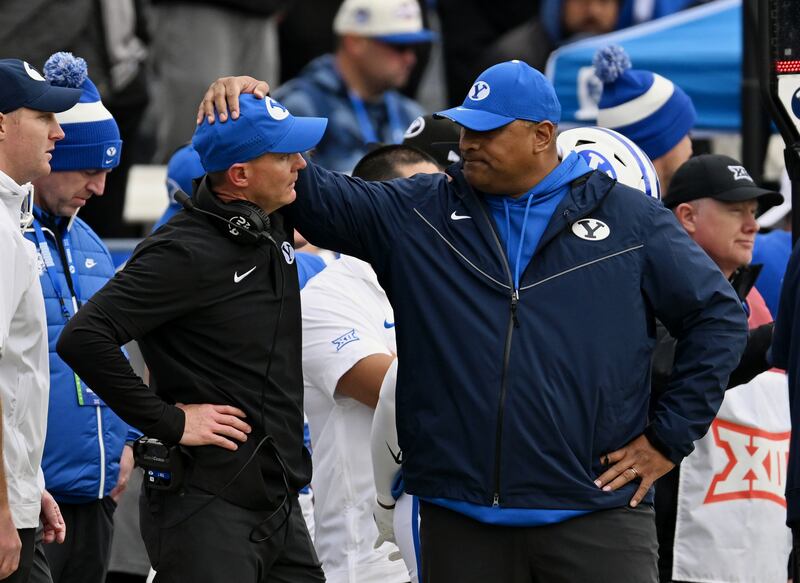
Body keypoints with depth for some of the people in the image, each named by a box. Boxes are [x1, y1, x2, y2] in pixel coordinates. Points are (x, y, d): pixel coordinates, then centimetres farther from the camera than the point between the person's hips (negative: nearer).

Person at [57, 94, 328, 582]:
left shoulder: (275, 226, 9)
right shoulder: (185, 253, -16)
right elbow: (84, 338, -23)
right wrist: (169, 422, -19)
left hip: (280, 503, 8)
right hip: (209, 506, -8)